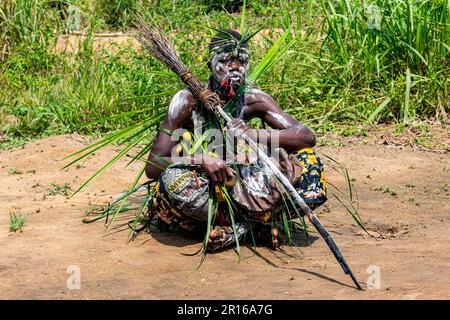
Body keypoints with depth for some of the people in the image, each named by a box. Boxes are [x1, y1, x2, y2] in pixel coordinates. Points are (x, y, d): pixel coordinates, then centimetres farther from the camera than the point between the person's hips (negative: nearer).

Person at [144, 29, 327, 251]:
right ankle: (255, 222, -21)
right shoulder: (189, 100, -16)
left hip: (239, 185, 3)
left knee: (304, 158, -14)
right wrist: (202, 159, -35)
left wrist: (254, 135, -31)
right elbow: (152, 167, -19)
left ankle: (239, 225, -18)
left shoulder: (253, 99, -7)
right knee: (173, 178, -38)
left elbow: (307, 136, -16)